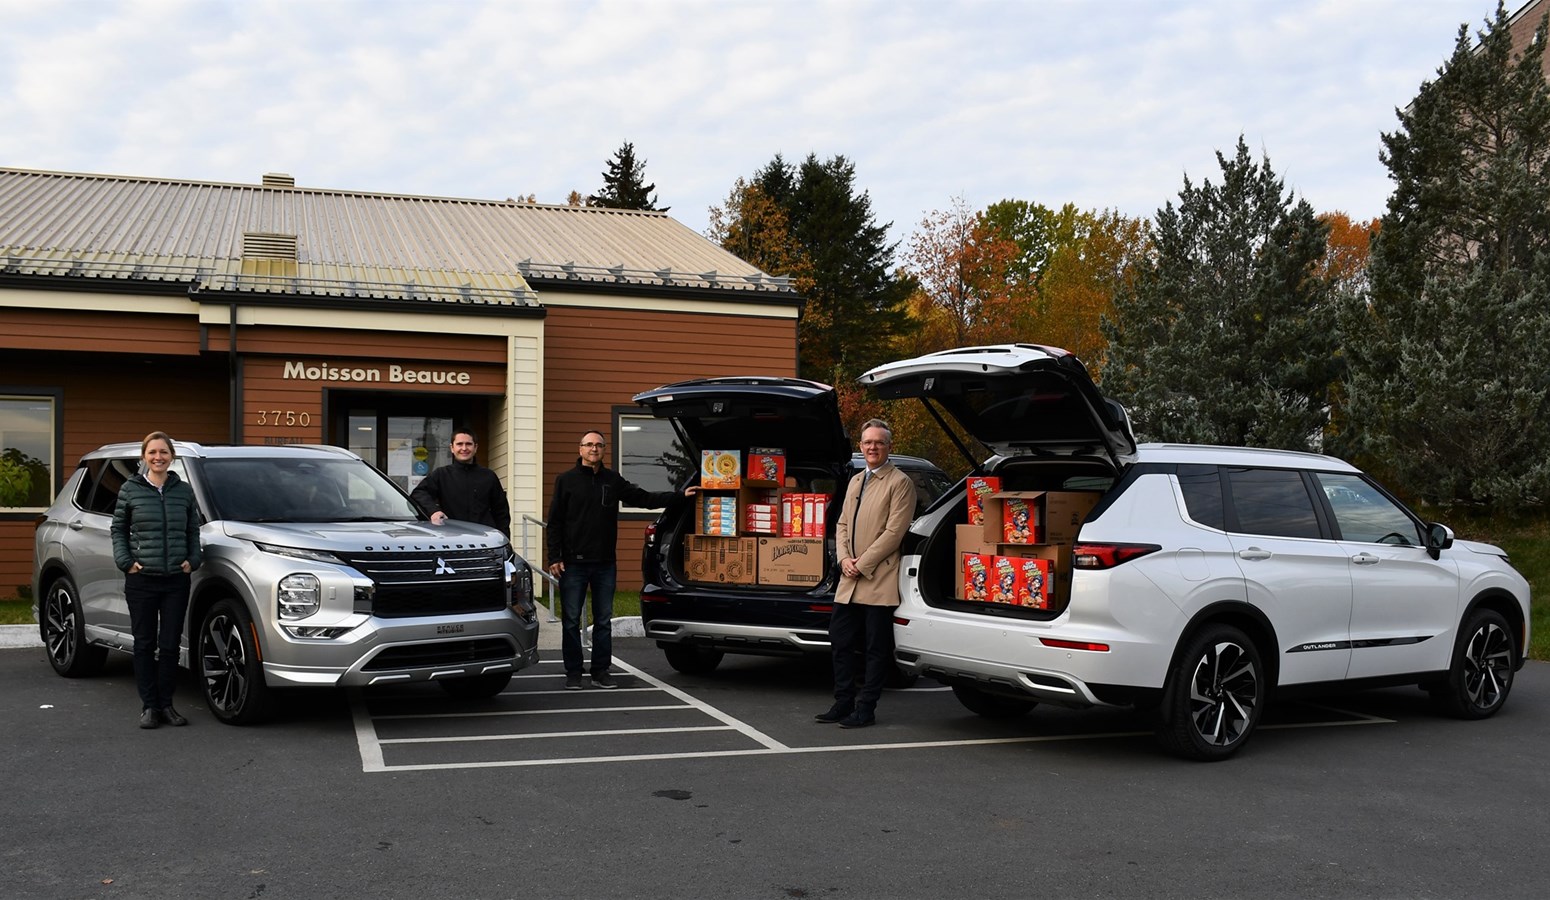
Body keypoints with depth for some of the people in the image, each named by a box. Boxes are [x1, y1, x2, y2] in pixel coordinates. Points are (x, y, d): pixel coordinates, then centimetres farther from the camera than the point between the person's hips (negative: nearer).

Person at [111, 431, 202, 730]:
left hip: (177, 579, 1)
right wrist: (125, 561, -5)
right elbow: (118, 529, 7)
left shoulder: (184, 491, 6)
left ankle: (166, 704, 15)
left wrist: (193, 559, 1)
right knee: (144, 644, 4)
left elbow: (193, 530, 14)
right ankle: (149, 705, 13)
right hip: (141, 580, -1)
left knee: (170, 645, 4)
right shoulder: (130, 490, 1)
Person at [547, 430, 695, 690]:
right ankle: (573, 673, 10)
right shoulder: (566, 480, 1)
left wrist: (679, 495, 6)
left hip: (605, 564, 3)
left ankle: (601, 672, 15)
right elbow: (554, 521, -1)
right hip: (573, 564, -3)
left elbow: (644, 498, 12)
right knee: (571, 621, 1)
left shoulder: (613, 480, 10)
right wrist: (554, 558, -8)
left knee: (603, 620, 7)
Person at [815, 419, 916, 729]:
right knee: (840, 642, 9)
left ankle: (865, 709, 7)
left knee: (875, 649, 0)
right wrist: (844, 559, -1)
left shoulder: (900, 483, -6)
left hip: (879, 581, -7)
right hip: (850, 580, 7)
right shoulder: (855, 482, 18)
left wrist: (862, 564, -14)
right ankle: (843, 703, 19)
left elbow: (894, 532, -13)